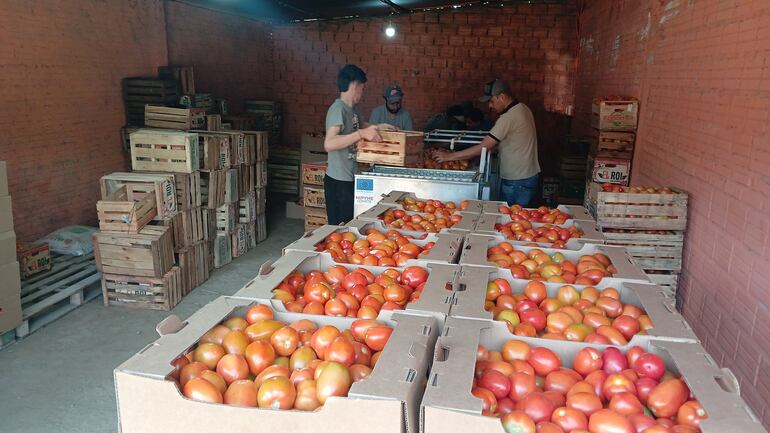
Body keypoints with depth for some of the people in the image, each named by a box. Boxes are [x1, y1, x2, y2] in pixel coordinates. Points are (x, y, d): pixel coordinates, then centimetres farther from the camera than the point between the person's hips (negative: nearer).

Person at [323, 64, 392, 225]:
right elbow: (328, 144, -32)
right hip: (338, 181, -9)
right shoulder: (338, 109, -18)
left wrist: (378, 127, 19)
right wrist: (361, 134, -34)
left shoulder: (353, 109, 9)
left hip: (350, 178, 9)